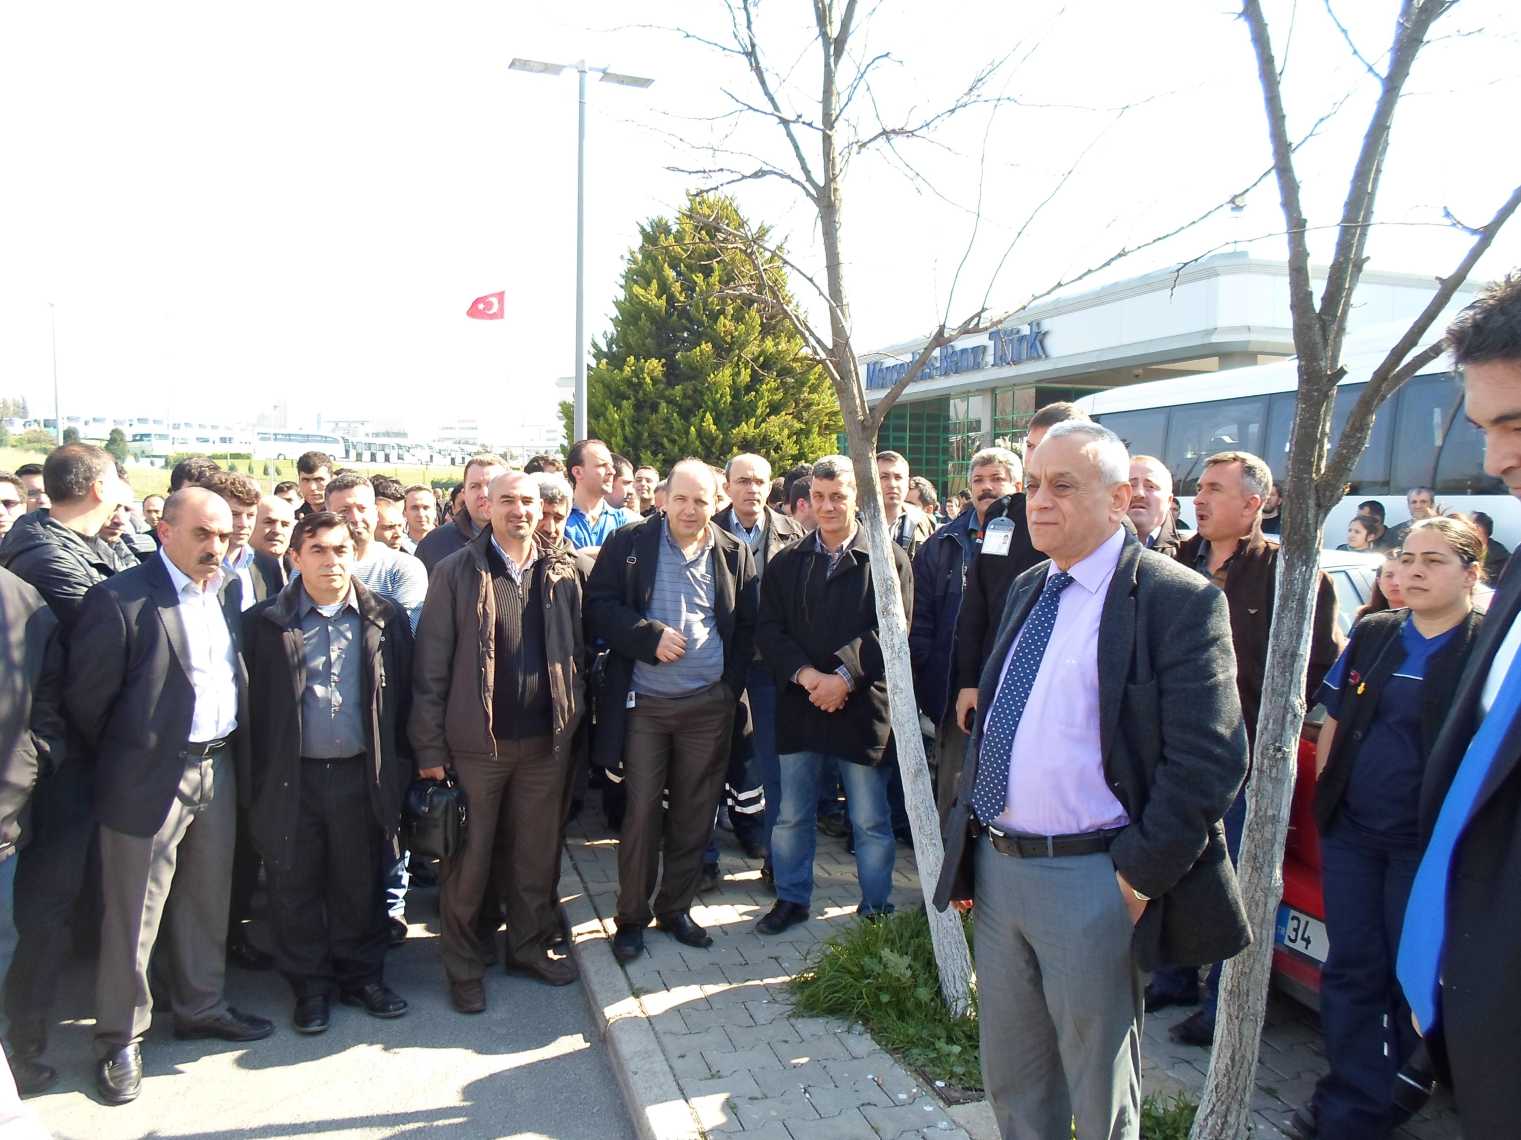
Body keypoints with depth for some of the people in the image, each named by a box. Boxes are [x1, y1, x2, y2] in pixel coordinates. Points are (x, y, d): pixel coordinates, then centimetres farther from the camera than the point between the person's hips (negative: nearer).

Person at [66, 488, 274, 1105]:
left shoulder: (221, 593, 7)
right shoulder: (119, 598, -15)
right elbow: (86, 701, -12)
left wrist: (234, 754, 9)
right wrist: (121, 764, -1)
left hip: (218, 771, 6)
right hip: (151, 780, -6)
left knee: (207, 901, 19)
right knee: (132, 918, 7)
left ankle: (200, 1007, 36)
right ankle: (120, 1042, 24)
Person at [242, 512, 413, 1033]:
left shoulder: (386, 620, 2)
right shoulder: (263, 623, -2)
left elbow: (401, 700, 4)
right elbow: (251, 704, -1)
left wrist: (400, 770, 1)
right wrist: (254, 778, -4)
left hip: (361, 775, 1)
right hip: (291, 778, 0)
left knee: (361, 883, 13)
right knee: (295, 887, 11)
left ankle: (361, 975, 30)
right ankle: (310, 986, 28)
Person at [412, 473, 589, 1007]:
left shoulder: (563, 573, 4)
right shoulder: (456, 573, -5)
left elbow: (578, 652, 11)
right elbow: (431, 666, -5)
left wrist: (574, 720, 7)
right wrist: (429, 745, -8)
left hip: (547, 741, 3)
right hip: (477, 742, -3)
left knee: (538, 853, 15)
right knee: (469, 860, 9)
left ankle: (528, 945, 35)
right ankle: (463, 965, 26)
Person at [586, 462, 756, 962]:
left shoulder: (735, 554, 5)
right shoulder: (629, 544, -1)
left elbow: (747, 626, 8)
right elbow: (598, 607, -4)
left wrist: (731, 685, -2)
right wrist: (650, 637, -16)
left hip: (710, 705, 2)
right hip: (644, 703, -2)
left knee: (695, 814, 10)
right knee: (641, 813, 3)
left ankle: (675, 907, 28)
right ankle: (632, 916, 19)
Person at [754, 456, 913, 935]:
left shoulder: (888, 560, -1)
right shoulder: (786, 562, 8)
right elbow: (769, 630, 1)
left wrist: (844, 675, -19)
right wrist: (806, 674, -14)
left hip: (862, 706, -3)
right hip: (798, 704, 3)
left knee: (871, 821, 8)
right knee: (792, 815, 14)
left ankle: (876, 908, 25)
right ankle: (792, 898, 31)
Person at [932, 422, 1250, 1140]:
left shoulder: (1178, 601, -14)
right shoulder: (1027, 589, 10)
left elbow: (1208, 760, -18)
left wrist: (1139, 876, -17)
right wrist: (965, 840, 12)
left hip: (1090, 878, -7)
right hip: (997, 864, 7)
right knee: (1009, 1080, 22)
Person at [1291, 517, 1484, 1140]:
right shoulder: (1373, 633, 7)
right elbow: (1334, 720, 13)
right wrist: (1325, 788, 6)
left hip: (1426, 842, -4)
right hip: (1350, 831, 4)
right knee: (1351, 968, 11)